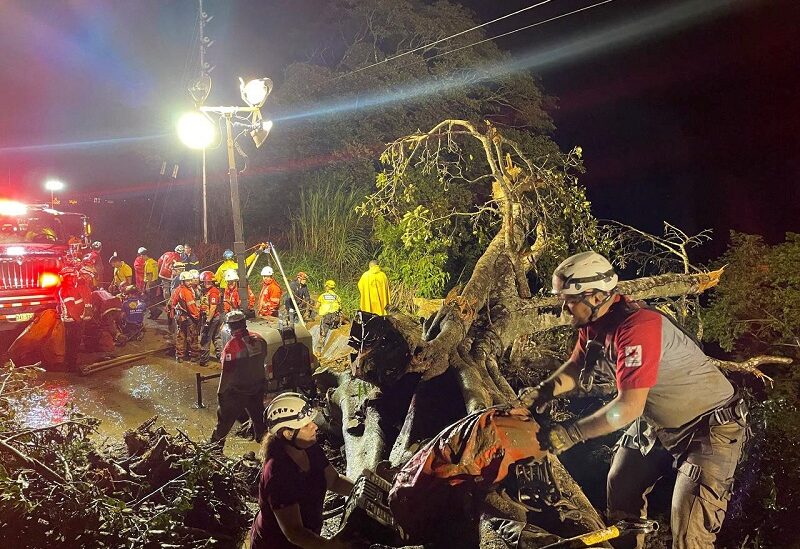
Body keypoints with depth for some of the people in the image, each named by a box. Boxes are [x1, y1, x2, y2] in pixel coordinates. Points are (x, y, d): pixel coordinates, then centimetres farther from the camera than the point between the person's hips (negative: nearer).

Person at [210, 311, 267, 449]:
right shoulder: (259, 339, -8)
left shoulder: (232, 346, -25)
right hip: (257, 388, 5)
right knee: (259, 418, 24)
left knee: (225, 420, 13)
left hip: (236, 392, -5)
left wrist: (220, 392, -8)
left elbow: (227, 373, -21)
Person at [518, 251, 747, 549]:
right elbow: (576, 366, 5)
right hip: (657, 422, 9)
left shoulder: (637, 327, -33)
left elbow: (629, 407, -35)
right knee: (621, 491, 17)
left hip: (710, 427, -8)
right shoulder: (593, 322, -7)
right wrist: (544, 390, -15)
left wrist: (570, 433, -30)